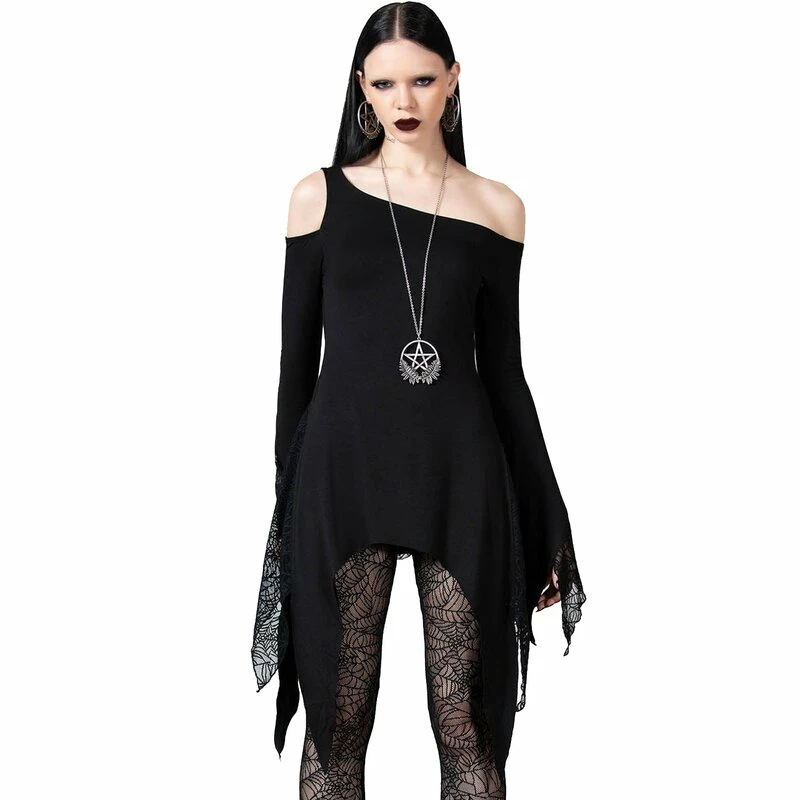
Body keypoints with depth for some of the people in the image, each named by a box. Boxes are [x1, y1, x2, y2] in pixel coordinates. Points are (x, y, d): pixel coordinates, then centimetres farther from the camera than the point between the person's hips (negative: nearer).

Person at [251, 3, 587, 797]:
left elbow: (502, 366, 9)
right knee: (337, 717, 5)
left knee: (465, 723, 3)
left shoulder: (496, 207, 6)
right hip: (344, 465, 0)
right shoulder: (320, 195, 4)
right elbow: (297, 355, 5)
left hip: (460, 471, 1)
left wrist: (547, 524, 8)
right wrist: (286, 495, 3)